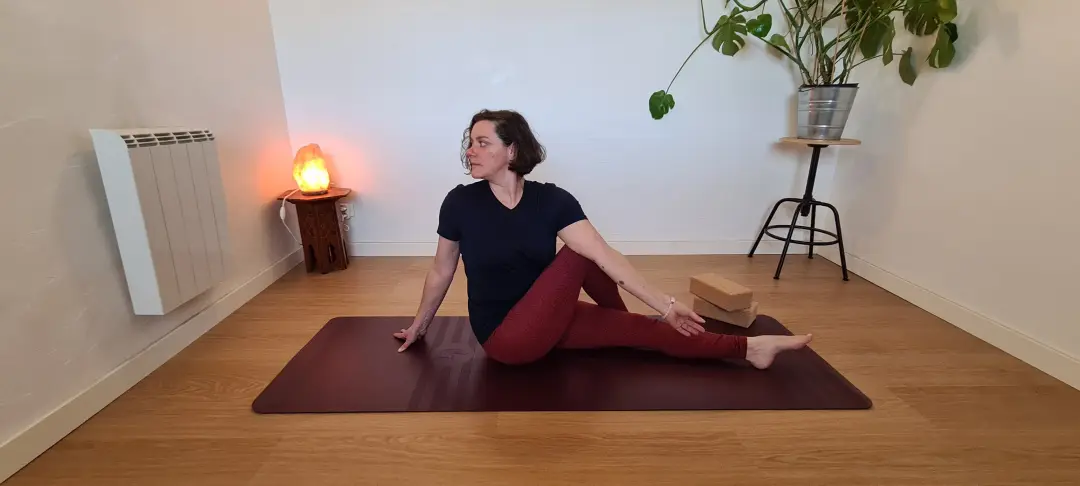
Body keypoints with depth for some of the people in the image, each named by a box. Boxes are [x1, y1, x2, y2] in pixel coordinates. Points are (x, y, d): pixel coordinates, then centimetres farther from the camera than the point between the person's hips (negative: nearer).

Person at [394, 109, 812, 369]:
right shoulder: (460, 202, -15)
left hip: (546, 318, 3)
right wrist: (418, 327, 11)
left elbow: (606, 255, -19)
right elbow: (441, 272, -1)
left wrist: (665, 305, -24)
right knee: (575, 255, -21)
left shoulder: (551, 200, -13)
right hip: (504, 338, -3)